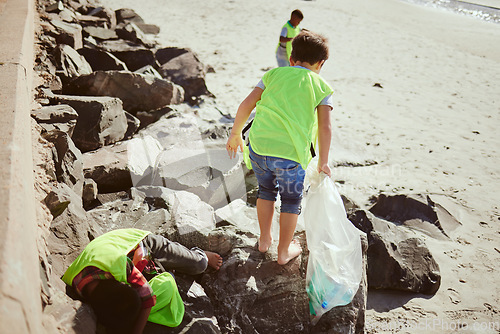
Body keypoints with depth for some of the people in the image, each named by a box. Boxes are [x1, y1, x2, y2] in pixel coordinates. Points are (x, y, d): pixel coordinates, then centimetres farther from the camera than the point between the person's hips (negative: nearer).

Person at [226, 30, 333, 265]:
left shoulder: (274, 74, 12)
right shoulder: (321, 87, 6)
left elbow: (247, 104, 5)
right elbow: (325, 128, -3)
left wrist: (235, 134, 16)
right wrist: (323, 162, 6)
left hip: (259, 147, 3)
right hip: (290, 155, -3)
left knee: (266, 190, 28)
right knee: (291, 200, 20)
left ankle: (264, 240, 42)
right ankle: (284, 251, 34)